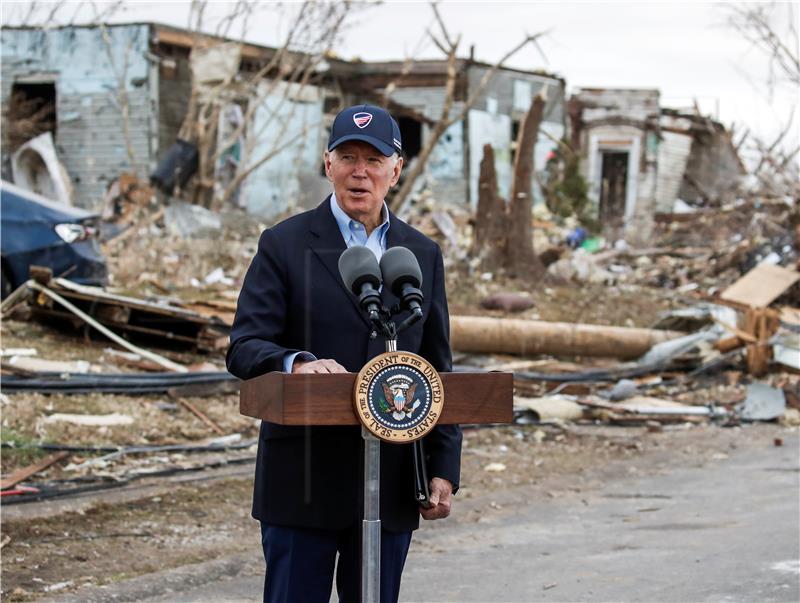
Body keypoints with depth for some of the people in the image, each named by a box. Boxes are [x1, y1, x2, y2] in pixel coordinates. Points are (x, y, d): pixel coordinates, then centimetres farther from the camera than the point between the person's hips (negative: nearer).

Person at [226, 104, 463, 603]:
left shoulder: (423, 254, 11)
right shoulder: (285, 245, 0)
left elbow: (438, 370, 13)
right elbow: (244, 348, -7)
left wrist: (445, 469, 5)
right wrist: (297, 363, -30)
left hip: (389, 486, 3)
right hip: (303, 480, -3)